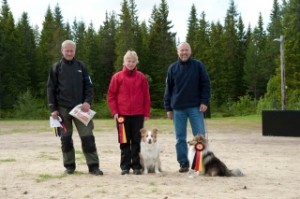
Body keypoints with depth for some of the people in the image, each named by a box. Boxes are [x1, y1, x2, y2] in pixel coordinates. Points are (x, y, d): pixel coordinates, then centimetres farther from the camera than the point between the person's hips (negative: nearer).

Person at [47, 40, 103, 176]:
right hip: (63, 108, 0)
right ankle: (69, 165, 17)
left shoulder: (81, 66, 8)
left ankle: (93, 166, -1)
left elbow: (88, 86, 5)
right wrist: (53, 108, -5)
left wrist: (88, 101, -11)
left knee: (87, 137, -5)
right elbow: (51, 89, 3)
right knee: (66, 138, 6)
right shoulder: (56, 67, 5)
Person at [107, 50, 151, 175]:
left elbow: (146, 96, 5)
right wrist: (114, 112, -5)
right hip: (122, 114, 0)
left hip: (138, 114, 1)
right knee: (124, 141, 5)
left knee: (137, 141, 4)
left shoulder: (141, 77, 4)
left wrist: (146, 113, 2)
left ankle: (136, 166, 10)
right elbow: (111, 96, 2)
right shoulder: (117, 77, 1)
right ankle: (125, 166, 11)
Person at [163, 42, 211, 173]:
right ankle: (183, 163, 14)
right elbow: (168, 89, 8)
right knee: (180, 138, 5)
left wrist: (204, 101, -8)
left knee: (200, 136, -1)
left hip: (195, 107, -2)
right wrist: (168, 108, 5)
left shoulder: (198, 65, 1)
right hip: (178, 108, 2)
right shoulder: (172, 68, 7)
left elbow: (206, 84, 1)